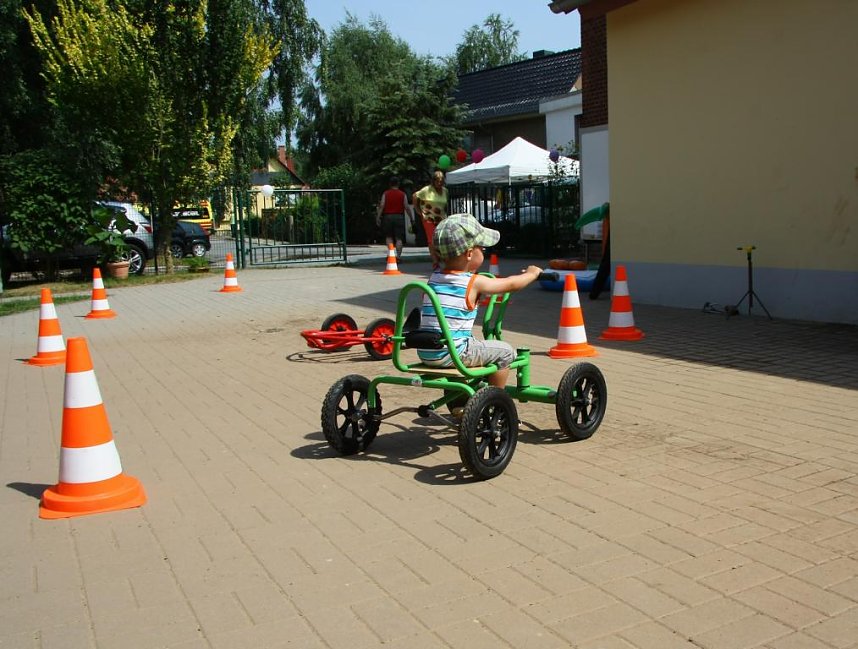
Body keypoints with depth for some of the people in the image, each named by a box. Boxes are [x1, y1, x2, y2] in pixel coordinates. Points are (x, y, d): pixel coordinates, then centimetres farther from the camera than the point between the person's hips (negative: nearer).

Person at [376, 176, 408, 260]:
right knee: (399, 238, 3)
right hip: (399, 216, 0)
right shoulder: (403, 194, 4)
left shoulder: (385, 194, 4)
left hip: (388, 216, 0)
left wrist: (378, 217, -4)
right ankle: (398, 255, -5)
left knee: (388, 236, 11)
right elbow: (406, 207, 0)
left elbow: (381, 206, -4)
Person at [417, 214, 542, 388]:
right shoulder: (475, 282, -7)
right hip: (450, 355, -7)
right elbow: (512, 284, 4)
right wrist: (531, 273, 24)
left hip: (425, 353, 7)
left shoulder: (434, 278, 9)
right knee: (505, 351, 6)